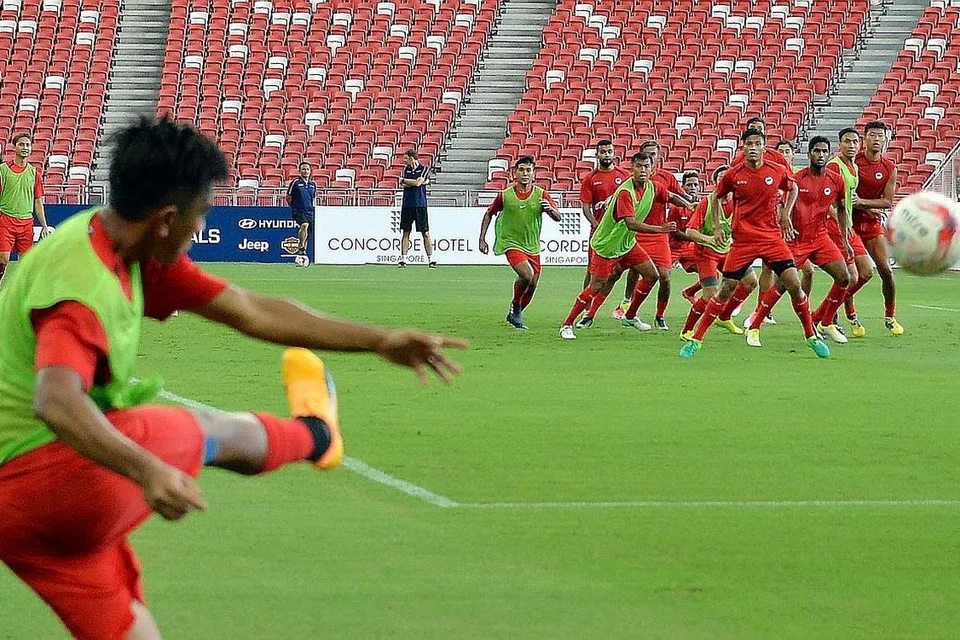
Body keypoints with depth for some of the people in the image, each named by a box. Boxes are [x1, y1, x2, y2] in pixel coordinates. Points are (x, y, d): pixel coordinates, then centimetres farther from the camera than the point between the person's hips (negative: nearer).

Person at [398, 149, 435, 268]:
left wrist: (404, 180, -1)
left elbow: (417, 183, -14)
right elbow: (403, 185, 0)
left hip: (420, 205, -4)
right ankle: (403, 259, 7)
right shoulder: (406, 169, 12)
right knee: (405, 232, 4)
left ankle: (431, 259, 0)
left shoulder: (424, 169, -2)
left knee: (425, 233, -3)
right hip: (407, 204, 4)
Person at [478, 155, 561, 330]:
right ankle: (515, 306, 0)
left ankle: (514, 315, 29)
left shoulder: (541, 195, -4)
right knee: (526, 275, -25)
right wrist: (482, 239, 4)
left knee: (532, 285, 5)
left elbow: (558, 218, -9)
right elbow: (489, 214, 8)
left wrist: (549, 209, -32)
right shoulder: (505, 195, -6)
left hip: (532, 246, 4)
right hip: (511, 243, -4)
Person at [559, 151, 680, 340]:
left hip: (628, 243, 8)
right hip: (606, 245, -8)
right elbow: (631, 223, -37)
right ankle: (567, 325, 3)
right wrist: (660, 229, -39)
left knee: (651, 275, 6)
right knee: (596, 287, -8)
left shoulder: (653, 187, -3)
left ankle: (630, 316, 23)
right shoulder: (625, 192, -28)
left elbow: (672, 197, 20)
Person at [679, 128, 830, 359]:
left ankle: (811, 337, 8)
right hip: (743, 240, -1)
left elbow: (793, 189, 20)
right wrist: (716, 227, 4)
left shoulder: (777, 172, -2)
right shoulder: (733, 175, -4)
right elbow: (716, 198, 14)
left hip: (772, 237, 1)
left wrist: (786, 214, 8)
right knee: (727, 290, -2)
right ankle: (695, 340, 7)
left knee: (794, 285, -8)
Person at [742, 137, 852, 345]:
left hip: (821, 237, 4)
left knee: (844, 279, -5)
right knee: (782, 283, -10)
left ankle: (825, 323, 14)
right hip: (797, 239, -4)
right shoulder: (797, 179, -10)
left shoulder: (836, 181, 2)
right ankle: (753, 328, 1)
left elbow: (841, 209, 16)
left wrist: (846, 240, 13)